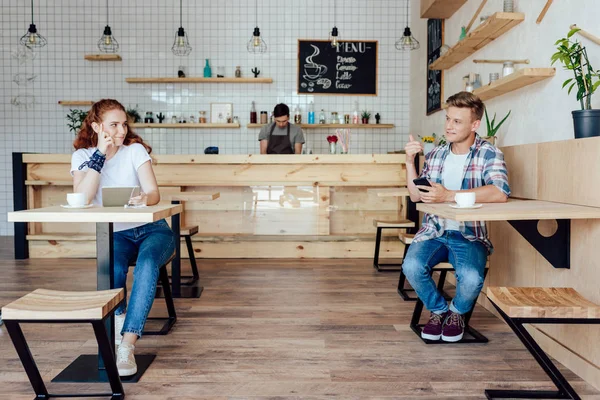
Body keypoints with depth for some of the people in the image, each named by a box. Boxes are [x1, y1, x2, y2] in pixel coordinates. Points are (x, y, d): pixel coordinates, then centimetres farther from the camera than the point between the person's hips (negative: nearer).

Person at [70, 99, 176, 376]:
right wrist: (100, 154, -17)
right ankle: (116, 329, -13)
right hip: (116, 235, 1)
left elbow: (154, 193, -11)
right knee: (113, 269, -34)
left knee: (146, 264, -34)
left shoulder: (135, 150, -1)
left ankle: (127, 347, -34)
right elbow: (82, 198, -16)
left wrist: (145, 199, -35)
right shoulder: (82, 155, 2)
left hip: (152, 229, -1)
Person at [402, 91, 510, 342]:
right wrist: (409, 162, -3)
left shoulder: (488, 153, -5)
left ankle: (457, 312, 8)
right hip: (434, 231, 3)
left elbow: (500, 193, -24)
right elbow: (416, 196, 11)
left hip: (469, 235, -3)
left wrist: (448, 195, -29)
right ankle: (438, 310, 7)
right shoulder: (435, 155, 10)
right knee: (412, 266, -27)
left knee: (471, 278, -31)